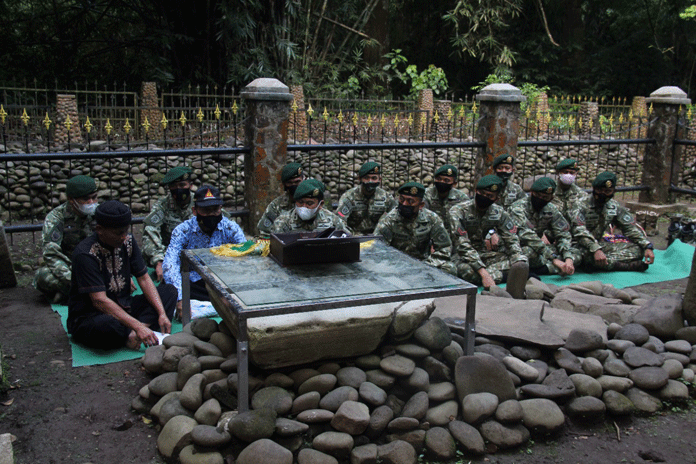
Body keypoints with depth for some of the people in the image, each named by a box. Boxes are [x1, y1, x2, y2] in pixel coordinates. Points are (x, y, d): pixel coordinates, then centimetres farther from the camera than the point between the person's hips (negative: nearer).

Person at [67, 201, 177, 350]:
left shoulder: (128, 242, -1)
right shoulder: (85, 254, -22)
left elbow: (144, 279, 2)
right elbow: (99, 301, -28)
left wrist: (162, 313, -13)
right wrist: (137, 326, -33)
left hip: (122, 307, 8)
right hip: (89, 316, -8)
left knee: (169, 291, -5)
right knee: (106, 326, -42)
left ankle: (131, 335, -24)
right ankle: (133, 334, -8)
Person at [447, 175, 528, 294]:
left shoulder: (500, 213, 0)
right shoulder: (457, 211, -15)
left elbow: (512, 242, -3)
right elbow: (463, 245, -24)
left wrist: (520, 263, -25)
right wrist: (483, 272, -35)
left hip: (487, 254, 4)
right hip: (462, 256, -4)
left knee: (520, 264, -20)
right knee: (466, 270, -40)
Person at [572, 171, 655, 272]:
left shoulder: (615, 207, 4)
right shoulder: (582, 206, -14)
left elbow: (630, 229, 7)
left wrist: (647, 246, -8)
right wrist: (595, 250, -41)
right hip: (586, 247, -6)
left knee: (638, 249, -11)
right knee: (589, 255, -41)